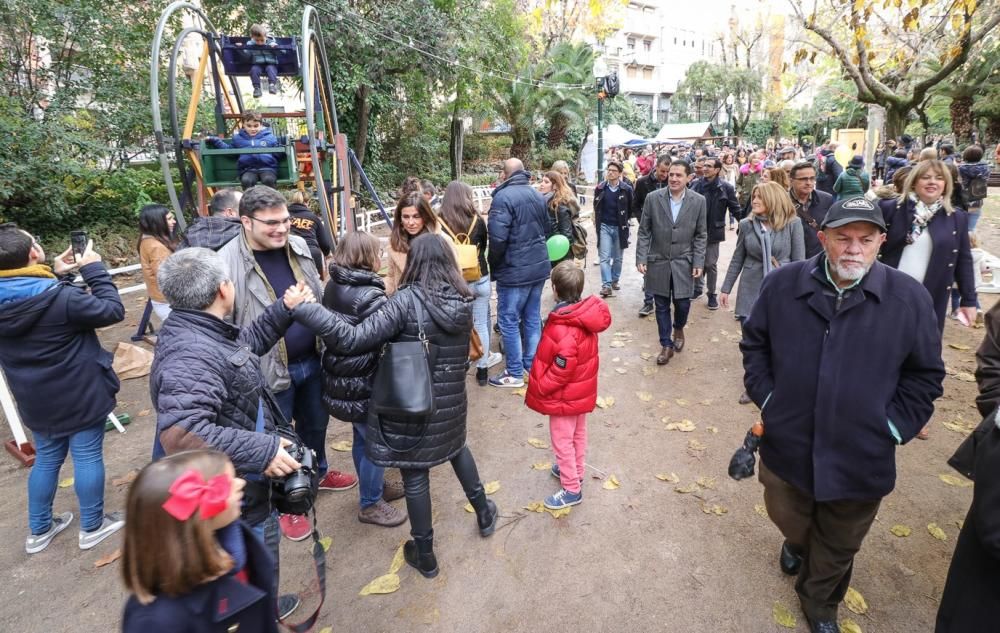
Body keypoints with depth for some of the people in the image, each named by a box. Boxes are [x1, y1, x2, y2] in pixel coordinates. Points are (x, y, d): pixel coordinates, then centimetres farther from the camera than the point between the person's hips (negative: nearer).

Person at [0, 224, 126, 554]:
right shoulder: (61, 297, -25)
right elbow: (112, 310, -16)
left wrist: (56, 276, 9)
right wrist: (94, 269, -11)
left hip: (35, 399, 7)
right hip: (80, 394, -6)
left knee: (47, 458, 22)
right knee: (88, 456, 9)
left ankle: (38, 530, 35)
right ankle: (92, 527, 23)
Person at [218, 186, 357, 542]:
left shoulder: (298, 247, 0)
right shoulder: (228, 263, -19)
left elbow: (320, 298, 12)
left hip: (312, 360, 6)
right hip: (269, 370, -6)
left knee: (316, 423, 25)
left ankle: (318, 473, 52)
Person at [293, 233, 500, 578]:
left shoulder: (407, 300, -22)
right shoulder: (463, 300, -5)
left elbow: (353, 339, -27)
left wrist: (306, 309, -24)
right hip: (451, 401, 5)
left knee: (415, 475, 12)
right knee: (457, 447, 32)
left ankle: (425, 556, 29)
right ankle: (484, 513, 47)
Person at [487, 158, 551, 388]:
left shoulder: (503, 196, -15)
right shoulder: (537, 195, 9)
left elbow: (498, 238, -21)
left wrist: (492, 263, -5)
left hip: (514, 270, -7)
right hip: (539, 266, 8)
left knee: (509, 321, 3)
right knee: (532, 318, 16)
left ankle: (515, 374, 10)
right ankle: (532, 365, 27)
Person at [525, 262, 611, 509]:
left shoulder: (562, 328, -32)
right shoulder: (585, 314, -5)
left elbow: (562, 368, -29)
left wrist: (540, 387, -16)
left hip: (565, 396, -9)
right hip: (582, 390, 9)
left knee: (562, 441, 8)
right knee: (578, 435, 24)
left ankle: (572, 489, 22)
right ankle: (574, 471, 45)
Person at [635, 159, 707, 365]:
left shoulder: (698, 201, -3)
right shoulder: (653, 198, -4)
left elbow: (701, 235, 2)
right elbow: (644, 232, -1)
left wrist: (698, 262, -4)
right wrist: (641, 258, -7)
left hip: (684, 263, 0)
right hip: (658, 261, 0)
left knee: (682, 303, 3)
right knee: (662, 306, 7)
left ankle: (678, 329, 37)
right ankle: (666, 345, 22)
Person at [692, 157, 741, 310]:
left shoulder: (726, 188, -7)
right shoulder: (698, 184, -3)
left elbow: (735, 209, -4)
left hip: (713, 231, -2)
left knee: (710, 264, 5)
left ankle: (712, 294, 19)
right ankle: (698, 288, 32)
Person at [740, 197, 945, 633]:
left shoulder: (909, 298, -11)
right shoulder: (783, 284, -9)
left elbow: (925, 375, -1)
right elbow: (754, 343, 4)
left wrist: (893, 428, -7)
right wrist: (766, 397, -3)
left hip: (861, 460, 0)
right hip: (788, 446, 1)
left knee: (839, 546, 20)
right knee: (788, 520, 25)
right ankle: (796, 544, 62)